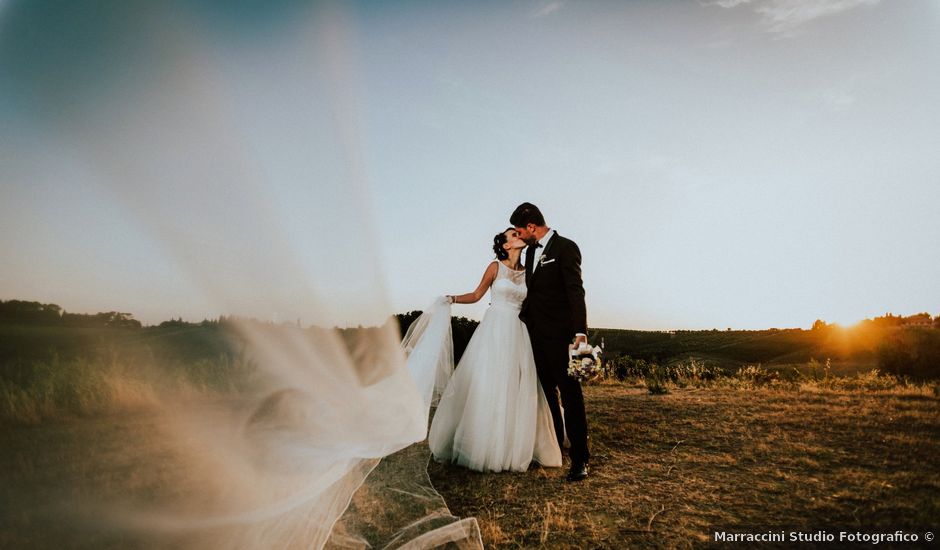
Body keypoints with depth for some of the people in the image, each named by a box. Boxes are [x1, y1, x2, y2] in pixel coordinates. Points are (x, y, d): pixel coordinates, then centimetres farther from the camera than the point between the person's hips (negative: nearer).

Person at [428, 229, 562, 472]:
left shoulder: (527, 273, 9)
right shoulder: (496, 267, 0)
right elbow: (477, 294, 5)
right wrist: (453, 299, -7)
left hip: (518, 333, 4)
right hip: (495, 330, -4)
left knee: (517, 391, 5)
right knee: (487, 387, -2)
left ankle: (513, 448, 17)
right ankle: (482, 447, 11)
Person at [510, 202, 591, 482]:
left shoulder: (566, 248, -10)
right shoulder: (531, 251, 13)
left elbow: (576, 291, -18)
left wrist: (580, 331, -25)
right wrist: (520, 318, 23)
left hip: (559, 333, -8)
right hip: (536, 333, 8)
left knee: (570, 394, -4)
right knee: (546, 392, 16)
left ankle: (579, 459, 3)